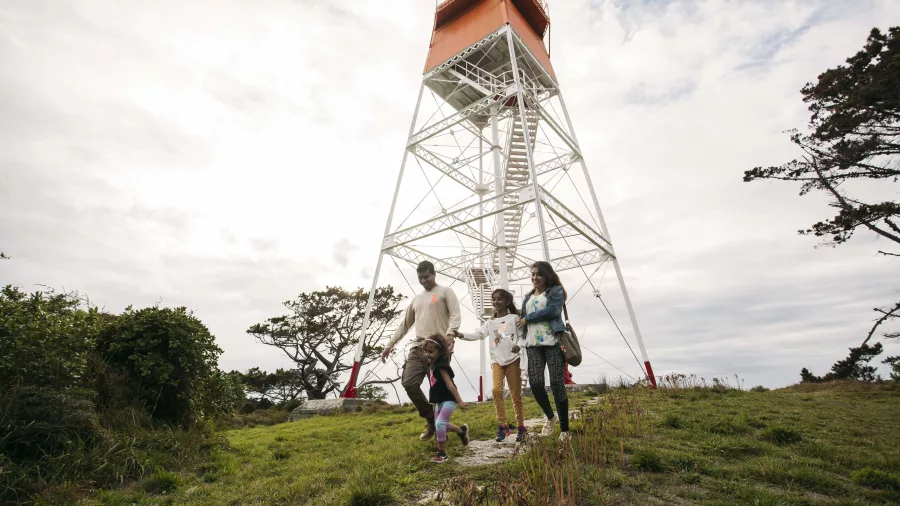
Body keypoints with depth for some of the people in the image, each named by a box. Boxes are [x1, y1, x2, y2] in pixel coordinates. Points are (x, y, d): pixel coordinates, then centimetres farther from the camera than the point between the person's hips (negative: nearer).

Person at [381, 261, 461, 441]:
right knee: (408, 383, -9)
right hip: (417, 348, 6)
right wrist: (389, 345, 21)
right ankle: (431, 419, 9)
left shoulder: (445, 292, 7)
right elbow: (404, 325, 28)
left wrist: (450, 335, -27)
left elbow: (455, 316, -7)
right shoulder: (416, 299, 25)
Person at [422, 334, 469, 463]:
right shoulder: (431, 364, 5)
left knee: (439, 423, -18)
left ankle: (441, 453, -3)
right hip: (439, 400, 10)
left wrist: (459, 401, -27)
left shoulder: (441, 366, -21)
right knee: (439, 425, 15)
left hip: (449, 400, -10)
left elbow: (449, 384, -26)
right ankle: (462, 430, 38)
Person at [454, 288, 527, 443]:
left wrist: (519, 345, -22)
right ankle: (503, 425, 1)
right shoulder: (490, 322, 11)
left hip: (513, 359, -2)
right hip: (497, 360, 2)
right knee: (497, 390, -11)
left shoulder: (514, 318, 3)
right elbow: (478, 334, -2)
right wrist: (463, 335, -18)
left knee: (516, 393, 4)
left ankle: (521, 426, 16)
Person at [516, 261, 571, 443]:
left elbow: (553, 310, -13)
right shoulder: (528, 297, 21)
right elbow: (523, 321, 20)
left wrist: (528, 318, -6)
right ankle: (550, 417, 20)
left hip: (553, 342, -4)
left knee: (557, 383, -7)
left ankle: (564, 429, 6)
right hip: (533, 344, 5)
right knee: (535, 382, -7)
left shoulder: (556, 291, 4)